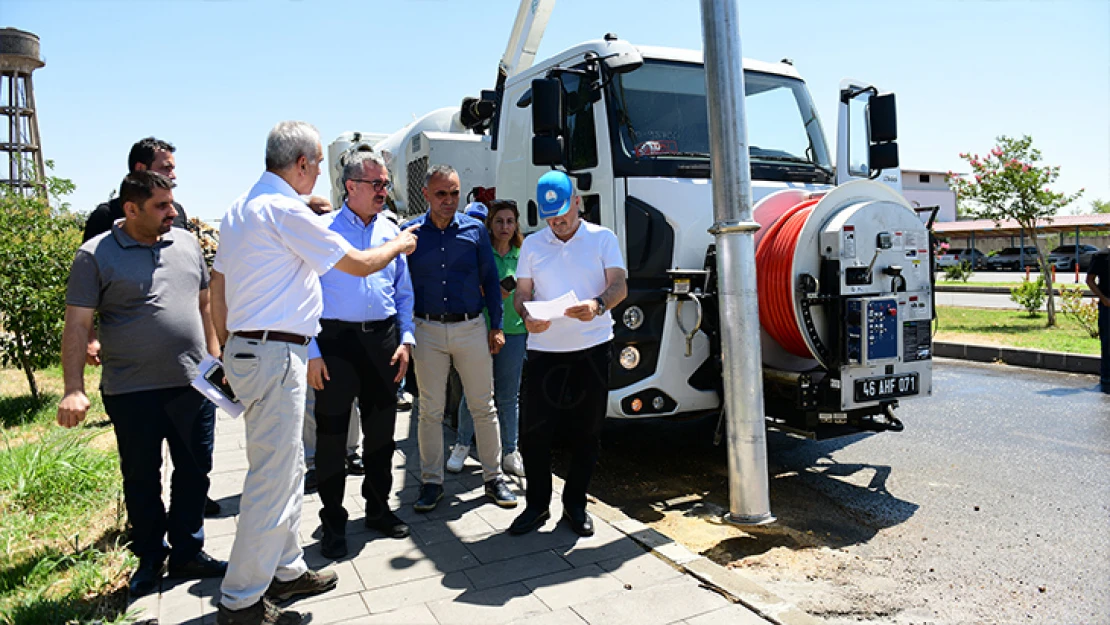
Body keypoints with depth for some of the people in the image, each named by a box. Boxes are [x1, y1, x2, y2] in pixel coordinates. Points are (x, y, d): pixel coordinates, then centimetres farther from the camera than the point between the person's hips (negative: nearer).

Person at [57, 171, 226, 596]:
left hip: (194, 384, 4)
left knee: (194, 473, 11)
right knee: (141, 481, 12)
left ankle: (188, 552, 28)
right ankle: (150, 559, 31)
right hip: (133, 392, -3)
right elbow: (77, 326, -7)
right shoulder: (96, 255, -5)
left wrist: (214, 356, 11)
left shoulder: (187, 244, 7)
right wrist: (74, 390, -14)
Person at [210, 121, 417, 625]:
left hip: (245, 350, 11)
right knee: (272, 479, -2)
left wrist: (228, 348, 23)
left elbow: (218, 286, 19)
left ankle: (286, 571, 31)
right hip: (275, 356, -10)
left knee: (287, 469, 19)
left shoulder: (239, 209, 15)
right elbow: (360, 265, -10)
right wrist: (399, 244, 8)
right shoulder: (286, 210, -15)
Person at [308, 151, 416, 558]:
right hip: (336, 340, -4)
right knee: (332, 433, 3)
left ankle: (378, 508, 29)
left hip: (382, 338, 4)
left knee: (381, 429, 12)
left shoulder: (391, 232, 9)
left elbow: (403, 292, 13)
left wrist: (405, 339, 3)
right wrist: (312, 351, -12)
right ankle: (333, 522, 18)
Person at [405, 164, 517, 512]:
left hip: (471, 328, 0)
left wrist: (496, 326, 3)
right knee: (430, 410, 7)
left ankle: (493, 477, 19)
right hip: (428, 330, 0)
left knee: (483, 406, 6)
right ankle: (431, 482, 20)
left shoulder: (475, 230, 4)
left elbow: (490, 280, 7)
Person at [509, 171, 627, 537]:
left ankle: (575, 504, 24)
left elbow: (619, 286, -5)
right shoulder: (532, 245, 12)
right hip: (544, 349, 2)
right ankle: (537, 504, 18)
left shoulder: (602, 238, 5)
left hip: (592, 349, -1)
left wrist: (598, 305, -27)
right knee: (534, 431, 0)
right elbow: (521, 293, 9)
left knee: (586, 433, 7)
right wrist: (527, 317, -14)